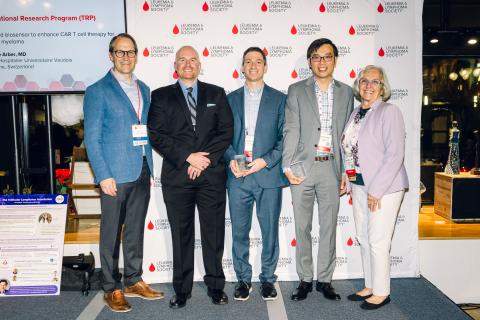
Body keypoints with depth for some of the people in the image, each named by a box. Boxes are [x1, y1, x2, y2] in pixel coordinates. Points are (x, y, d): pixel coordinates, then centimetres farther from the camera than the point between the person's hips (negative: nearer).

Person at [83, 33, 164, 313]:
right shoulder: (98, 91, -4)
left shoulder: (144, 90, 13)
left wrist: (149, 170, 12)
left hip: (141, 172, 6)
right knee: (111, 233, 4)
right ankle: (112, 289, 17)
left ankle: (133, 281, 27)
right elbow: (92, 138, -8)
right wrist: (104, 176, -14)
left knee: (136, 230, 14)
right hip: (115, 174, -5)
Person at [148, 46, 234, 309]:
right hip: (176, 176, 0)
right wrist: (188, 157, -11)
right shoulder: (161, 96, 8)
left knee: (214, 233, 7)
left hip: (212, 175, 1)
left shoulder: (216, 94, 11)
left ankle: (216, 286, 23)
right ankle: (182, 290, 21)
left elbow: (226, 131, 3)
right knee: (181, 235, 8)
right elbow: (157, 135, -2)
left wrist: (206, 159, -9)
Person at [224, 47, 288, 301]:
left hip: (268, 174, -1)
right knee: (239, 231, 7)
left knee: (269, 230, 6)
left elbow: (285, 137, 1)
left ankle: (267, 278, 23)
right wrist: (231, 159, -8)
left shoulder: (279, 99, 7)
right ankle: (243, 278, 23)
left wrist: (266, 160, -12)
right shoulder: (230, 99, 13)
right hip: (238, 176, 2)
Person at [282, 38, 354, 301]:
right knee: (302, 227, 6)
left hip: (331, 168, 2)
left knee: (329, 226, 7)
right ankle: (305, 279, 19)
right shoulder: (296, 90, 5)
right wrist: (287, 166, -10)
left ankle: (324, 280, 21)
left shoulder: (346, 93, 10)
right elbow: (291, 130, -1)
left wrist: (347, 173, 5)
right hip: (302, 167, -1)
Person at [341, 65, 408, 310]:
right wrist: (349, 180, 6)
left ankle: (381, 293, 16)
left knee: (378, 242, -1)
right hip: (359, 185, 7)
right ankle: (370, 287, 28)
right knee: (363, 239, 13)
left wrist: (376, 190, -18)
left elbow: (395, 155, -16)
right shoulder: (356, 113, 10)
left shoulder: (389, 112, -10)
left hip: (383, 188, -7)